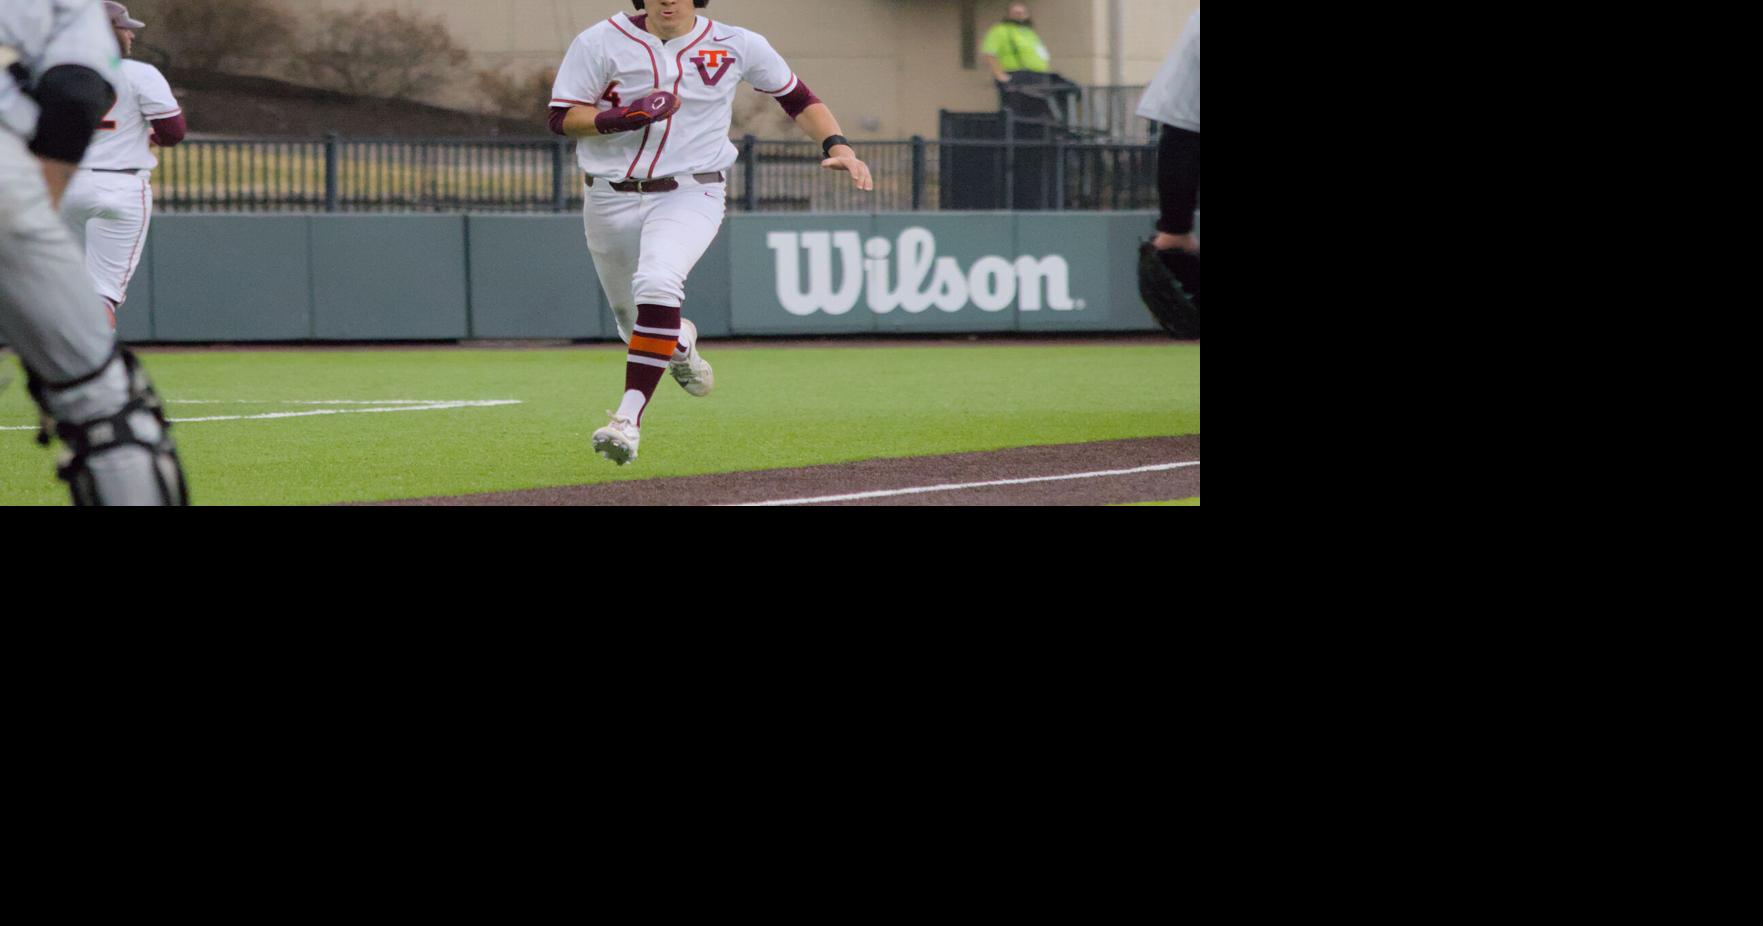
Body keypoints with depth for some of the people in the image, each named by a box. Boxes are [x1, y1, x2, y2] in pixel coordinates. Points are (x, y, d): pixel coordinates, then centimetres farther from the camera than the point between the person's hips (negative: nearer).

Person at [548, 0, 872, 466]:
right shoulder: (601, 42, -5)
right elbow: (562, 118, -7)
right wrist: (625, 117, -23)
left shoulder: (735, 45, -2)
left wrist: (838, 146, -5)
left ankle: (629, 419, -32)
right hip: (611, 200, 2)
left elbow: (796, 96, 10)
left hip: (690, 195, -2)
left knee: (656, 284, -31)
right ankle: (680, 341, 54)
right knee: (635, 322, 15)